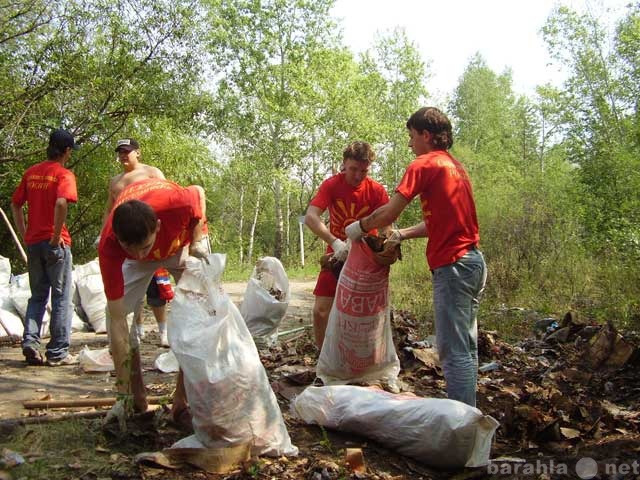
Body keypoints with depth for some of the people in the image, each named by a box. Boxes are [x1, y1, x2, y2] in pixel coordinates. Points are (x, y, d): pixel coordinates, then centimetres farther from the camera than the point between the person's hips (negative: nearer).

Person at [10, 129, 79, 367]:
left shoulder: (31, 172, 11)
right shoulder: (64, 174, -9)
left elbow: (15, 205, 13)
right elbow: (61, 203, -25)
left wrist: (25, 234, 15)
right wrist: (56, 237, -17)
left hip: (32, 242, 6)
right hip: (55, 243, -6)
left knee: (37, 296, 17)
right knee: (61, 298, 3)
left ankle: (30, 342, 6)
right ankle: (58, 353, 6)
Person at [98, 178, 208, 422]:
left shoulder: (177, 204, -45)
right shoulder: (108, 246, -40)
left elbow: (199, 192, -16)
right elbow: (117, 321, -36)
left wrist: (195, 244, -25)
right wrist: (123, 394, -34)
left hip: (182, 244, 0)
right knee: (115, 313, -15)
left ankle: (182, 400, -2)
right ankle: (136, 397, 0)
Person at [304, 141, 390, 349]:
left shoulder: (377, 191, -13)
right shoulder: (331, 185, -12)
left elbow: (386, 227, -15)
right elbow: (310, 217, -26)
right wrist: (335, 242, -40)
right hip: (336, 255, 1)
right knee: (320, 311, -3)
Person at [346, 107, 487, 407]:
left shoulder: (424, 165, -7)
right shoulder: (456, 166, 20)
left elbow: (389, 213, -9)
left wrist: (358, 227, 7)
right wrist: (402, 235, 19)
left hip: (452, 265, -10)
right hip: (473, 261, 10)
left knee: (454, 350, -6)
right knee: (466, 346, 15)